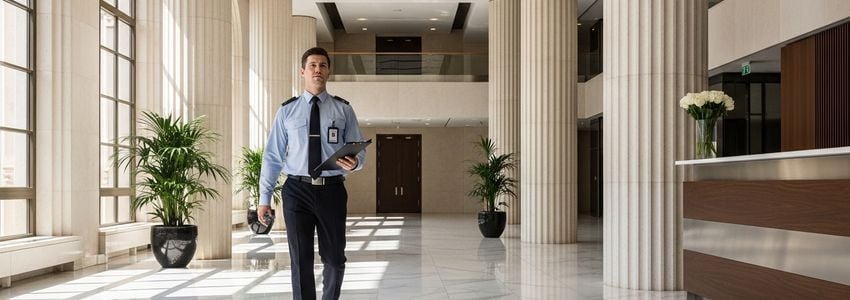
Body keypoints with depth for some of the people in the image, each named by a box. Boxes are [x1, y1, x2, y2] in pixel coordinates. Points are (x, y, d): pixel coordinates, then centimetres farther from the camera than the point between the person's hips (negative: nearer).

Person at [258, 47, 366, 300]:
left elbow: (359, 150, 4)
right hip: (297, 190, 0)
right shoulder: (287, 110, 5)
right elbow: (272, 156, 4)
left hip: (332, 191, 1)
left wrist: (354, 162, -20)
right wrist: (264, 198, 0)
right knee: (301, 260, 4)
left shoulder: (343, 110, 5)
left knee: (334, 258, 12)